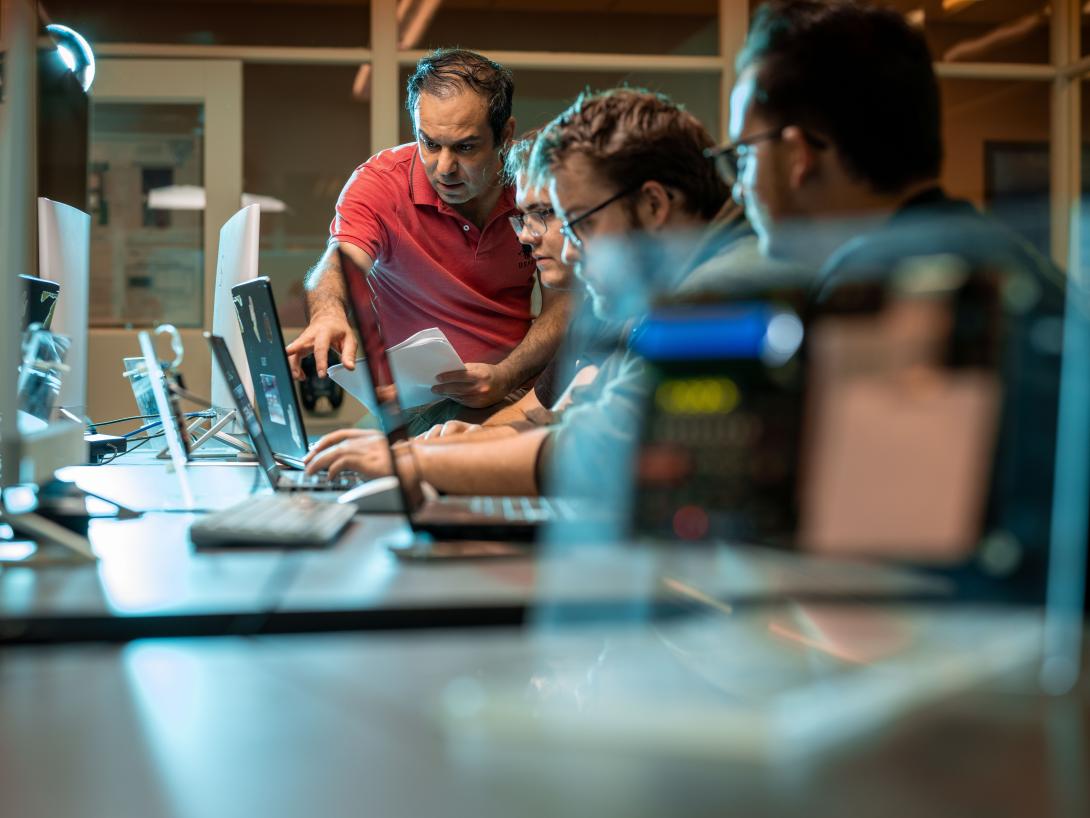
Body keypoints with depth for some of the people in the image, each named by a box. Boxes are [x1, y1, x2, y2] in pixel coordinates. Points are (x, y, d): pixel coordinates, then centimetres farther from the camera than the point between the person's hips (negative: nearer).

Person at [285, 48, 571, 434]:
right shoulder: (378, 182, -9)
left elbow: (563, 305, -5)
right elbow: (339, 262, -24)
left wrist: (503, 378, -24)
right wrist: (328, 314, -51)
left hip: (522, 384, 2)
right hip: (419, 400, -2)